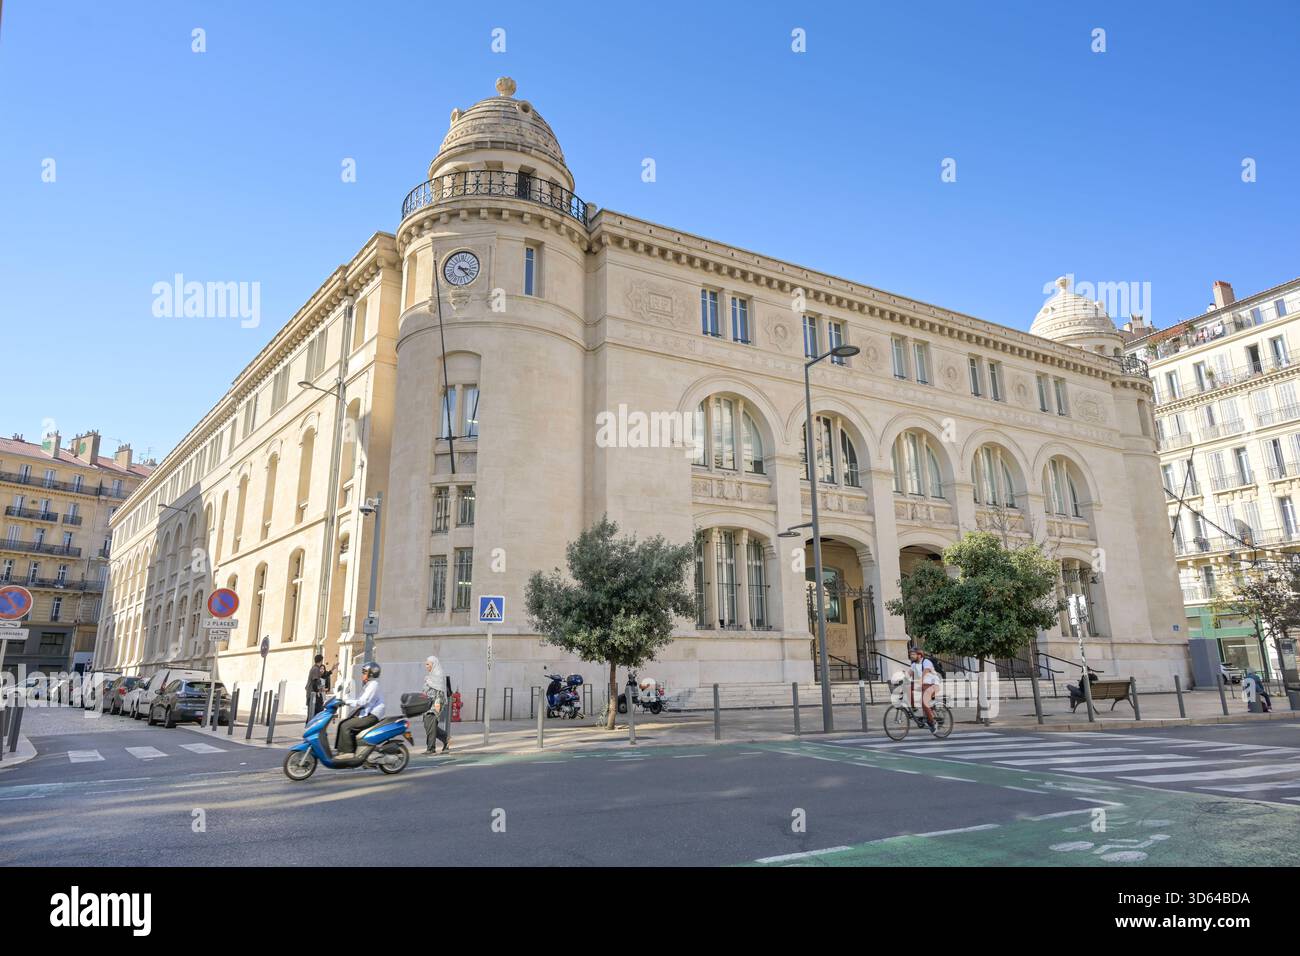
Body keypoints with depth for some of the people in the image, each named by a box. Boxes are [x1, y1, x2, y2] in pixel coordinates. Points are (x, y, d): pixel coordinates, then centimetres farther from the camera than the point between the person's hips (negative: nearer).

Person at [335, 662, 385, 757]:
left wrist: (346, 701, -15)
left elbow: (362, 702, -20)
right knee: (342, 724, 8)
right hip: (366, 713, 11)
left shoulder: (373, 685, -14)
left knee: (345, 726, -18)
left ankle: (348, 752, -15)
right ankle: (339, 749, 9)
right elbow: (360, 700, 21)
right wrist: (345, 700, 10)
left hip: (371, 716, -11)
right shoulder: (368, 685, 21)